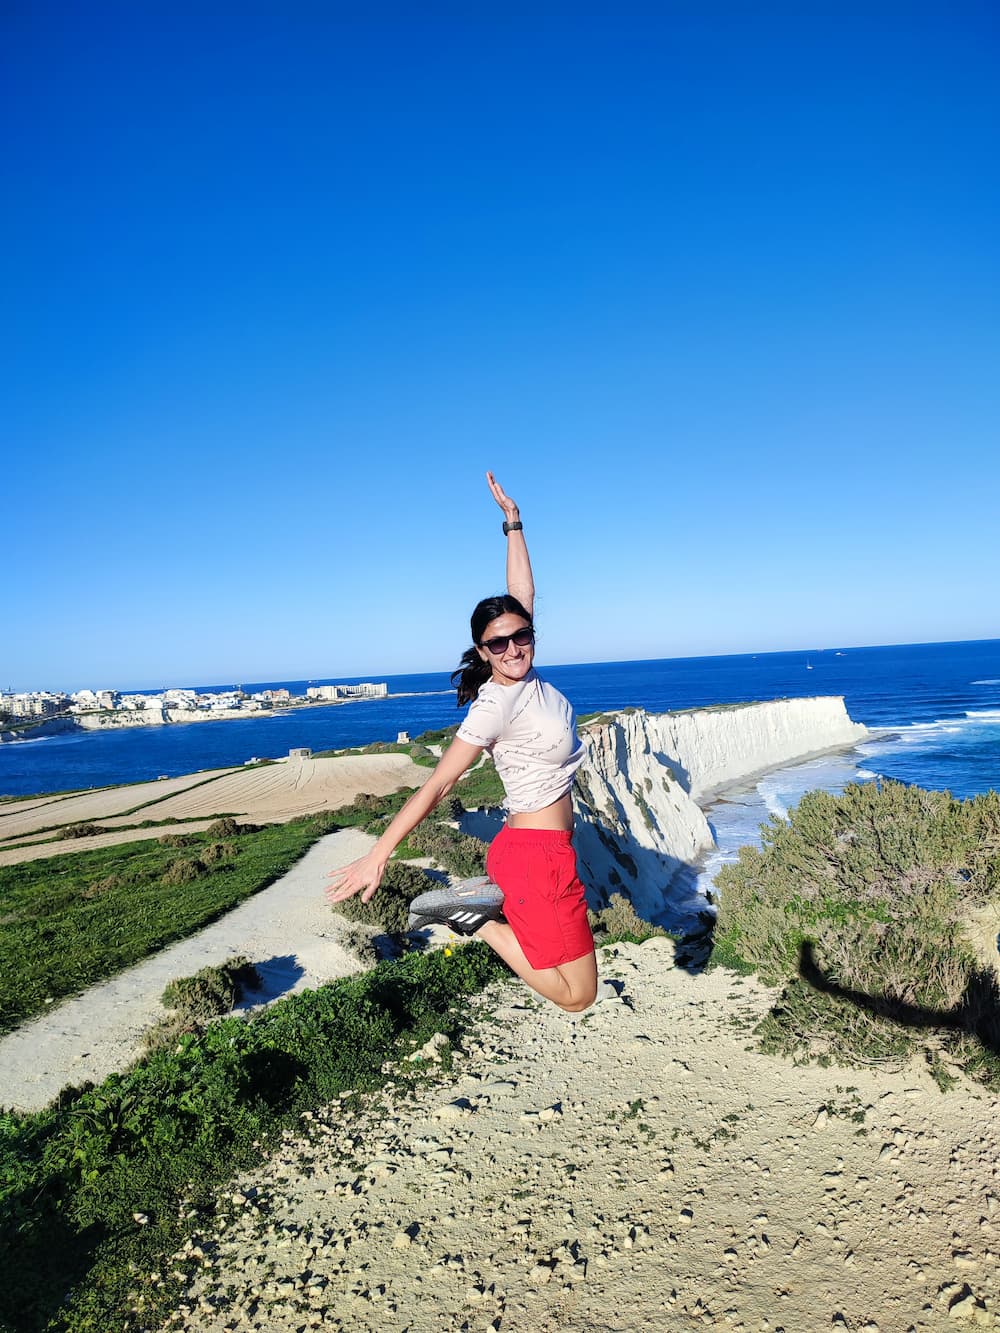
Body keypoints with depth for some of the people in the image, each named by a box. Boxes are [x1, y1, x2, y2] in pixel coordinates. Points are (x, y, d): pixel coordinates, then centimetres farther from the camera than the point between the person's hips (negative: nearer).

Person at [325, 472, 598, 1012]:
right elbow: (436, 785, -23)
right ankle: (476, 918, 0)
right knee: (578, 994, -1)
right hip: (537, 852, -9)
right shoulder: (495, 705, -21)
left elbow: (521, 594, 9)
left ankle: (487, 898, 16)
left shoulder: (522, 673, 1)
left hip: (544, 846, 9)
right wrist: (378, 856, -25)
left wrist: (512, 520, 11)